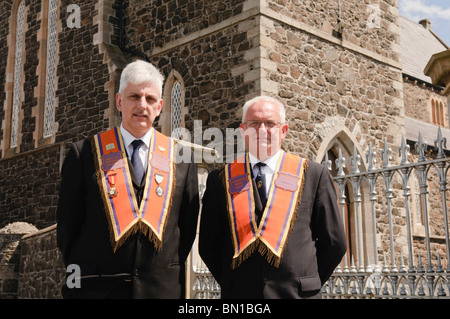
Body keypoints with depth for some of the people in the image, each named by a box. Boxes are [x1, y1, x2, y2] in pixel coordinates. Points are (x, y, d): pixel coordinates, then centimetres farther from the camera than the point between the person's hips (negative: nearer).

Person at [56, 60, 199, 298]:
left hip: (162, 289, 1)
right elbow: (68, 223, 4)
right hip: (96, 288, -1)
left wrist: (169, 271, 3)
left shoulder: (180, 158, 6)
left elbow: (188, 225, 9)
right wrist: (82, 274, 1)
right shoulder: (84, 153, 2)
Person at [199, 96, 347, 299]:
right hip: (239, 294, 1)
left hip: (297, 292, 0)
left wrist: (308, 283, 1)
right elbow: (208, 244, 7)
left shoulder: (314, 175, 2)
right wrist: (231, 285, 0)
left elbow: (334, 242, 5)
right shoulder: (220, 179, 3)